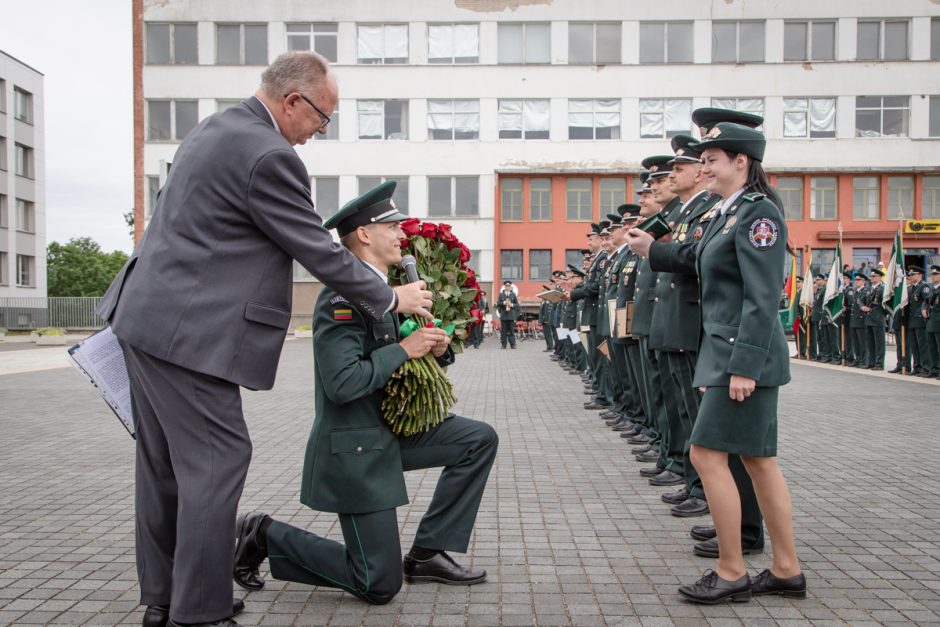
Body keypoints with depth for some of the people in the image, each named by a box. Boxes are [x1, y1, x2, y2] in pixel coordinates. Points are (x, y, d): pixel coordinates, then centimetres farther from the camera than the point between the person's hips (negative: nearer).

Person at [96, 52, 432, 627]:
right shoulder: (269, 155, -17)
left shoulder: (216, 128, 15)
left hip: (148, 315, 11)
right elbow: (320, 252, -13)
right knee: (217, 458, -4)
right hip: (187, 331, -11)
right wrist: (391, 298, -1)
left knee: (168, 462, 15)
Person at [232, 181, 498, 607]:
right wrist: (403, 349, -22)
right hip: (354, 447, -9)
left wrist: (437, 350, -6)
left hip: (391, 431, 9)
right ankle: (264, 536, 12)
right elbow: (342, 383, -29)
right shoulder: (343, 297, -21)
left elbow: (405, 366, 15)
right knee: (379, 586, -2)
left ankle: (427, 553, 11)